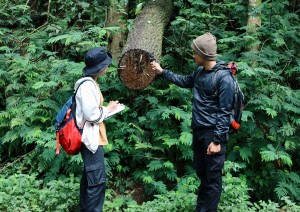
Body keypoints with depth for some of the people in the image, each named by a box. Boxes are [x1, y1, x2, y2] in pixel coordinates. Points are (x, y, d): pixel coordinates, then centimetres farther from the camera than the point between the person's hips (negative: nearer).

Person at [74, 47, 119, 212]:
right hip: (91, 137, -11)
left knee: (89, 176, 19)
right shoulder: (87, 85, -20)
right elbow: (92, 115, -22)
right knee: (97, 180, -8)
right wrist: (108, 109, -7)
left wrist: (105, 109, 3)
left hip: (91, 136, 11)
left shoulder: (90, 82, 11)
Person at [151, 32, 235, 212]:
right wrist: (162, 71, 27)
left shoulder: (224, 78, -18)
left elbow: (225, 112, -18)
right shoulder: (200, 72, 6)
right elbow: (185, 81, 29)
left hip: (213, 133, -8)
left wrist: (217, 141, -20)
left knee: (213, 178, 2)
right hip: (198, 130, 8)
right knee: (201, 174, 18)